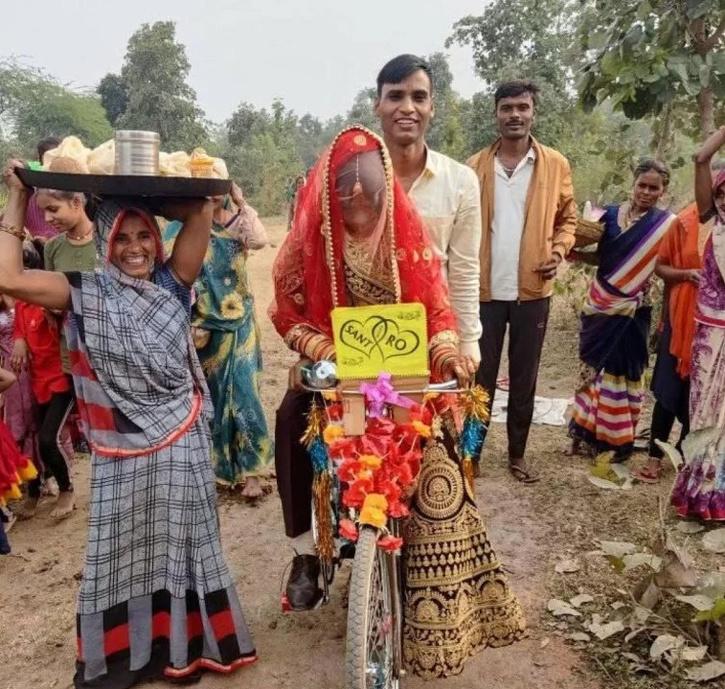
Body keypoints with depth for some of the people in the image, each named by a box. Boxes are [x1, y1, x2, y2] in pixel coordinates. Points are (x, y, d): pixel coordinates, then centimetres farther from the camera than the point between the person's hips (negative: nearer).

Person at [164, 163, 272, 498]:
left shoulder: (238, 221, 0)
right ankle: (210, 463, 28)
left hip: (237, 322, 0)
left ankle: (250, 470, 8)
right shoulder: (181, 226, -2)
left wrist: (241, 204, -17)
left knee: (242, 392, -1)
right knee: (205, 396, 11)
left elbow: (260, 241, -23)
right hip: (201, 324, 0)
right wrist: (188, 323, -11)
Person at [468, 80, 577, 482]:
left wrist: (558, 251, -9)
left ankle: (517, 455, 25)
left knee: (524, 379, 11)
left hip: (533, 290, 1)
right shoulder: (476, 167, 1)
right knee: (480, 377, 8)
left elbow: (567, 217, 10)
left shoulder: (555, 165, 2)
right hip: (484, 290, -1)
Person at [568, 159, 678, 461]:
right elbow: (601, 257, 8)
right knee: (593, 367, 12)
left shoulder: (668, 224, -5)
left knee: (622, 373, 4)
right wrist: (575, 253, -8)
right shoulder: (612, 214, 3)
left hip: (632, 310, -3)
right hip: (600, 303, 3)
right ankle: (585, 430, 26)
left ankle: (618, 439, 17)